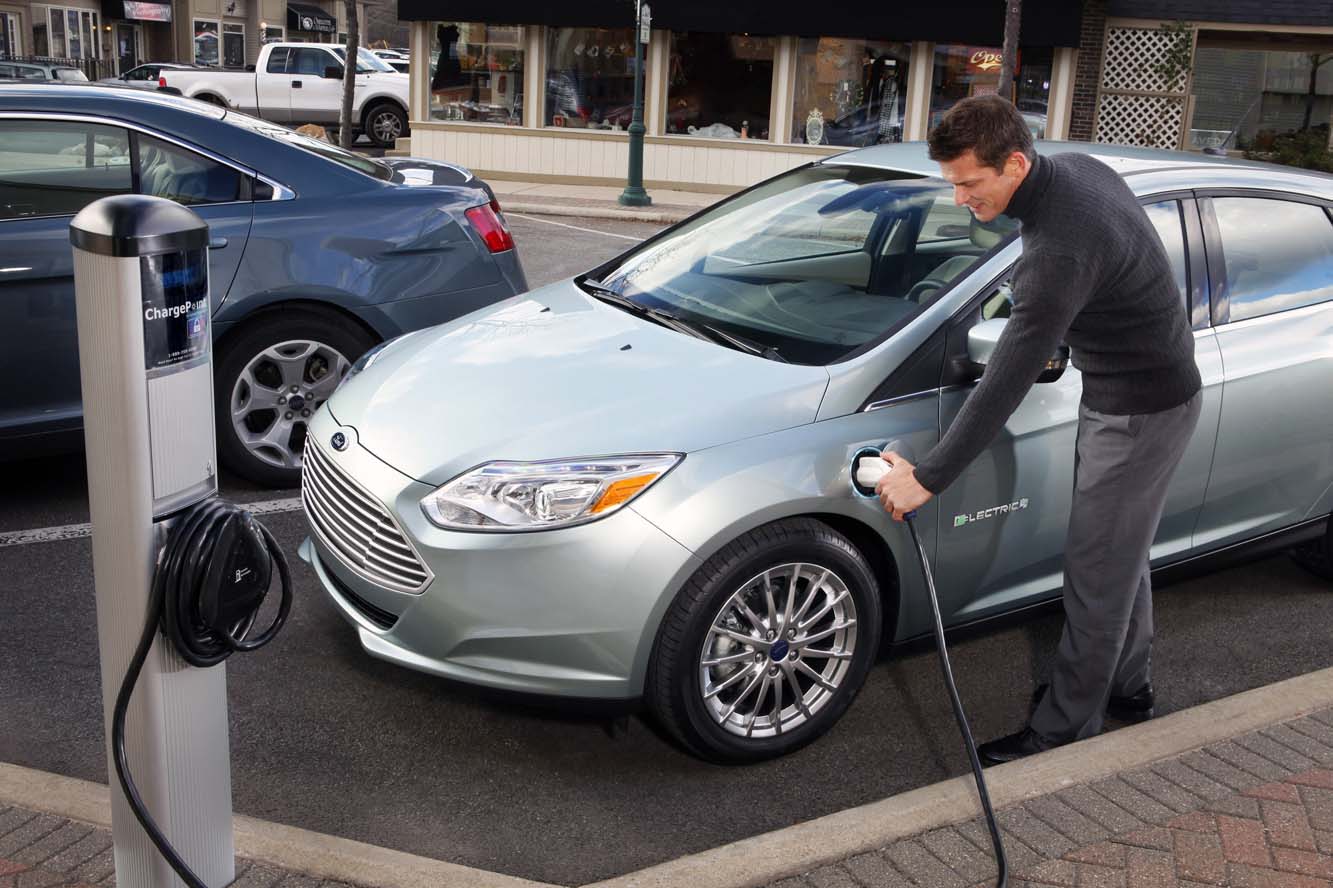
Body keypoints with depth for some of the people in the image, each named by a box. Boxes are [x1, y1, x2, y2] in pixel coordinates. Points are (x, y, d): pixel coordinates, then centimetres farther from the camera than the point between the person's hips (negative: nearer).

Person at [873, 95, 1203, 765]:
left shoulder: (1059, 250, -33)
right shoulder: (1077, 168, -4)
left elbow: (1005, 384, -32)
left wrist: (928, 478, -27)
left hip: (1140, 412, -10)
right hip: (1121, 394, 10)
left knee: (1097, 572, 0)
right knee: (1120, 555, 21)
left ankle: (1065, 727, 13)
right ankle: (1125, 686, 38)